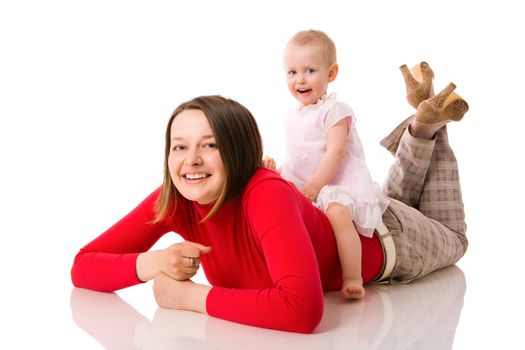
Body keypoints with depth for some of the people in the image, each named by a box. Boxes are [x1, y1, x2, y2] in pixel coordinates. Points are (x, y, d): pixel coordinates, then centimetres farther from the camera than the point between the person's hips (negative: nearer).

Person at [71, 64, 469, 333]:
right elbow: (83, 266, -27)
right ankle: (412, 139, 43)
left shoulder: (268, 195, -46)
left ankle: (425, 126, 33)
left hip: (381, 239, -4)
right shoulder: (173, 200, -29)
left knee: (451, 240, 30)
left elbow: (303, 310, -60)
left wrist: (191, 295, -52)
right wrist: (149, 264, -46)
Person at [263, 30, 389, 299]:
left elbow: (335, 153, -17)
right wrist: (277, 173, 3)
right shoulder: (292, 117, 15)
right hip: (300, 188, 8)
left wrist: (314, 187, -23)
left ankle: (352, 279, -33)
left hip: (340, 184, -8)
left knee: (338, 213, -35)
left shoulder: (334, 110, -7)